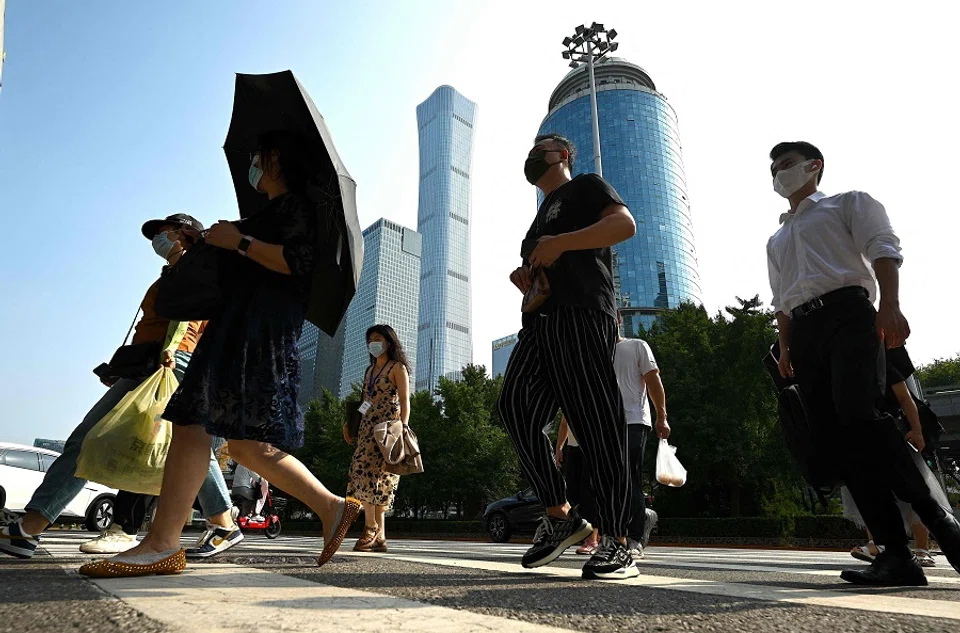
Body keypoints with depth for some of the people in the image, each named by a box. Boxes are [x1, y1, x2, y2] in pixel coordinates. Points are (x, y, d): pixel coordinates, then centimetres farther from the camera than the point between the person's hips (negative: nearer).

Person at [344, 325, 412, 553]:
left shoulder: (397, 367, 2)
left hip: (387, 427, -7)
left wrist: (403, 428, -17)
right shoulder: (370, 370, 22)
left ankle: (372, 530, -6)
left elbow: (405, 401, -6)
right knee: (363, 472, -2)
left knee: (375, 474, -14)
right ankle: (378, 536, 1)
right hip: (368, 427, 7)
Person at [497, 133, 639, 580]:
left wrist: (561, 242, -13)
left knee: (596, 423, -12)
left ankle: (616, 542, -6)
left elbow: (624, 224, -4)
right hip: (539, 322, 7)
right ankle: (560, 516, -5)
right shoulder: (541, 215, 37)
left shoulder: (585, 186, 16)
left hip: (580, 316, -7)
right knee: (515, 406, -14)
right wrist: (526, 278, 16)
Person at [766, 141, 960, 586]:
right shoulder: (777, 239, 31)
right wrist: (786, 347, 12)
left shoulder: (849, 203, 16)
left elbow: (883, 249, -1)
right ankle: (896, 554, -5)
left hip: (847, 313, -5)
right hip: (804, 333, 5)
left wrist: (890, 305, -18)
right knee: (839, 440, -6)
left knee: (858, 416, -26)